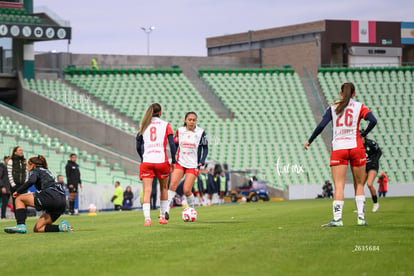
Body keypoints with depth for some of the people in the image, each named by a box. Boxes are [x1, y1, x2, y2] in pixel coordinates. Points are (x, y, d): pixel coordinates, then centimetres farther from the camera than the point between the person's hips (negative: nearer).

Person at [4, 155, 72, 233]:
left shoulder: (35, 170, 10)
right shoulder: (47, 171, 34)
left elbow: (31, 181, -12)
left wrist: (18, 191, -2)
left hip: (51, 196, -8)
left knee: (19, 198, 4)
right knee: (37, 229, 12)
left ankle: (21, 226, -11)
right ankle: (61, 227, -6)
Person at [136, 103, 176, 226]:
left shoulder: (143, 126, 12)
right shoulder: (165, 125, 5)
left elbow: (138, 147, 11)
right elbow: (172, 144, -3)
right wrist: (173, 161, 4)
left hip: (146, 162, 1)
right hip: (162, 161, -1)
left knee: (146, 191, -5)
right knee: (163, 188, 19)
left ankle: (147, 218, -21)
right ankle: (162, 217, 22)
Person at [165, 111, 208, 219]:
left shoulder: (200, 132, -3)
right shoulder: (179, 131, 3)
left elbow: (205, 149, 3)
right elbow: (175, 144, 16)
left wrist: (201, 163, -7)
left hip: (193, 165, -2)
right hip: (180, 163, 2)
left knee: (187, 190, -10)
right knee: (173, 185, -16)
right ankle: (166, 211, -16)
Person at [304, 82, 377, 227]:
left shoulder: (332, 107, 8)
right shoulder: (359, 106, 7)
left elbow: (321, 125, -2)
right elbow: (373, 120, -9)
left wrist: (309, 141, 8)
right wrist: (363, 134, 5)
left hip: (338, 149, 0)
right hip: (356, 147, 0)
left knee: (339, 186, -5)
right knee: (359, 184, 11)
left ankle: (337, 219, -17)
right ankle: (361, 217, 6)